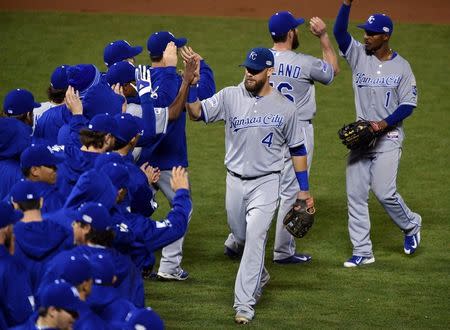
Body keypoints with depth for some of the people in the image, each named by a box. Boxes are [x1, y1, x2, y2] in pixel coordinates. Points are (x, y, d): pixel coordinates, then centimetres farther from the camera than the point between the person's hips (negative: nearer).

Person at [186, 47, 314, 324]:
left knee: (255, 238, -14)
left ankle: (245, 303, -14)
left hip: (266, 183, -3)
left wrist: (304, 189, 6)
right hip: (236, 181, 3)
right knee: (241, 236, 17)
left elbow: (297, 149, 6)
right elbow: (197, 113, -14)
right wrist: (190, 85, -31)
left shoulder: (285, 107, -4)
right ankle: (259, 276, 47)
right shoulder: (230, 97, -3)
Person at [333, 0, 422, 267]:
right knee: (355, 194, 0)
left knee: (384, 192, -11)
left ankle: (411, 225, 19)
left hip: (388, 138, -4)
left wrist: (385, 123, -17)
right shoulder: (359, 55, 2)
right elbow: (339, 32, -12)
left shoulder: (401, 66, -3)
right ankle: (363, 252, 7)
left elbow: (409, 103, -3)